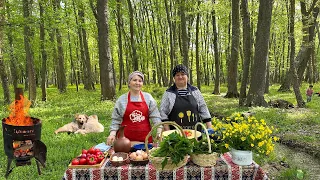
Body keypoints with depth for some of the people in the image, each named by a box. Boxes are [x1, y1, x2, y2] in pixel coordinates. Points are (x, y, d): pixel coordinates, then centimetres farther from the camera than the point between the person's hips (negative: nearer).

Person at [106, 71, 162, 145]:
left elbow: (155, 116, 0)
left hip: (145, 137, 1)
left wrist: (159, 132, -9)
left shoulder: (148, 97, 3)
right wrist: (112, 134, -8)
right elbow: (116, 119, 4)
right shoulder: (121, 99, 2)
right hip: (127, 138, -1)